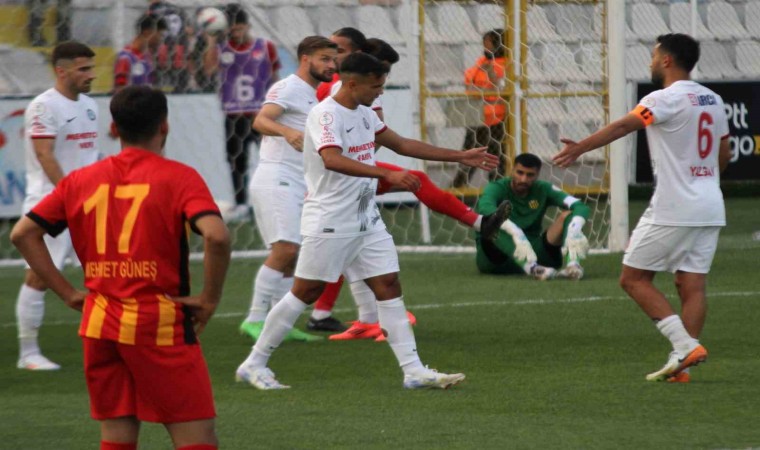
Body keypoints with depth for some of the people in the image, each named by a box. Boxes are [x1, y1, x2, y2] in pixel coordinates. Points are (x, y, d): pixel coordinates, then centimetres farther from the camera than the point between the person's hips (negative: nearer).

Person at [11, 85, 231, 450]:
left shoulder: (80, 180, 8)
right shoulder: (178, 177, -7)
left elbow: (22, 233, 8)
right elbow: (217, 236, -23)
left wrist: (68, 293, 8)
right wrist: (210, 298, -10)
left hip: (99, 324, 5)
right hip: (161, 325, -5)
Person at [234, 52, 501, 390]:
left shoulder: (364, 113, 11)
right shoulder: (325, 114, -17)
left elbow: (401, 144, 23)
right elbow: (332, 159, -35)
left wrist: (460, 157, 21)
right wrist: (388, 174, -45)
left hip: (366, 220, 8)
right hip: (330, 221, -8)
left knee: (389, 286, 1)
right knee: (306, 292, -3)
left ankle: (413, 370, 0)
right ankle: (254, 364, 7)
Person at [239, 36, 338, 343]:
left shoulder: (312, 96, 21)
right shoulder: (288, 88, -7)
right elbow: (261, 121, -24)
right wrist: (287, 131, -42)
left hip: (296, 185, 10)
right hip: (276, 178, -10)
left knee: (290, 255, 7)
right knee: (284, 249, -18)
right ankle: (255, 319, -16)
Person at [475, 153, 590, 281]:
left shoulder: (543, 189, 2)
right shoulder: (497, 188, -9)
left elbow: (580, 207, -12)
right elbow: (485, 208, -34)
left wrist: (574, 231, -35)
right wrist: (516, 233, -50)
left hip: (532, 253, 4)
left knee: (567, 215, -13)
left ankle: (573, 264, -41)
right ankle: (532, 268, -58)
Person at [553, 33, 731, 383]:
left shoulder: (667, 99, -11)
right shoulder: (712, 101, 12)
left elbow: (624, 125, -22)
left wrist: (581, 147, -28)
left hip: (672, 210, -7)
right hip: (710, 209, 7)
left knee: (633, 278, 2)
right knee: (692, 286, 5)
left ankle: (684, 345, -10)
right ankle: (682, 365, -1)